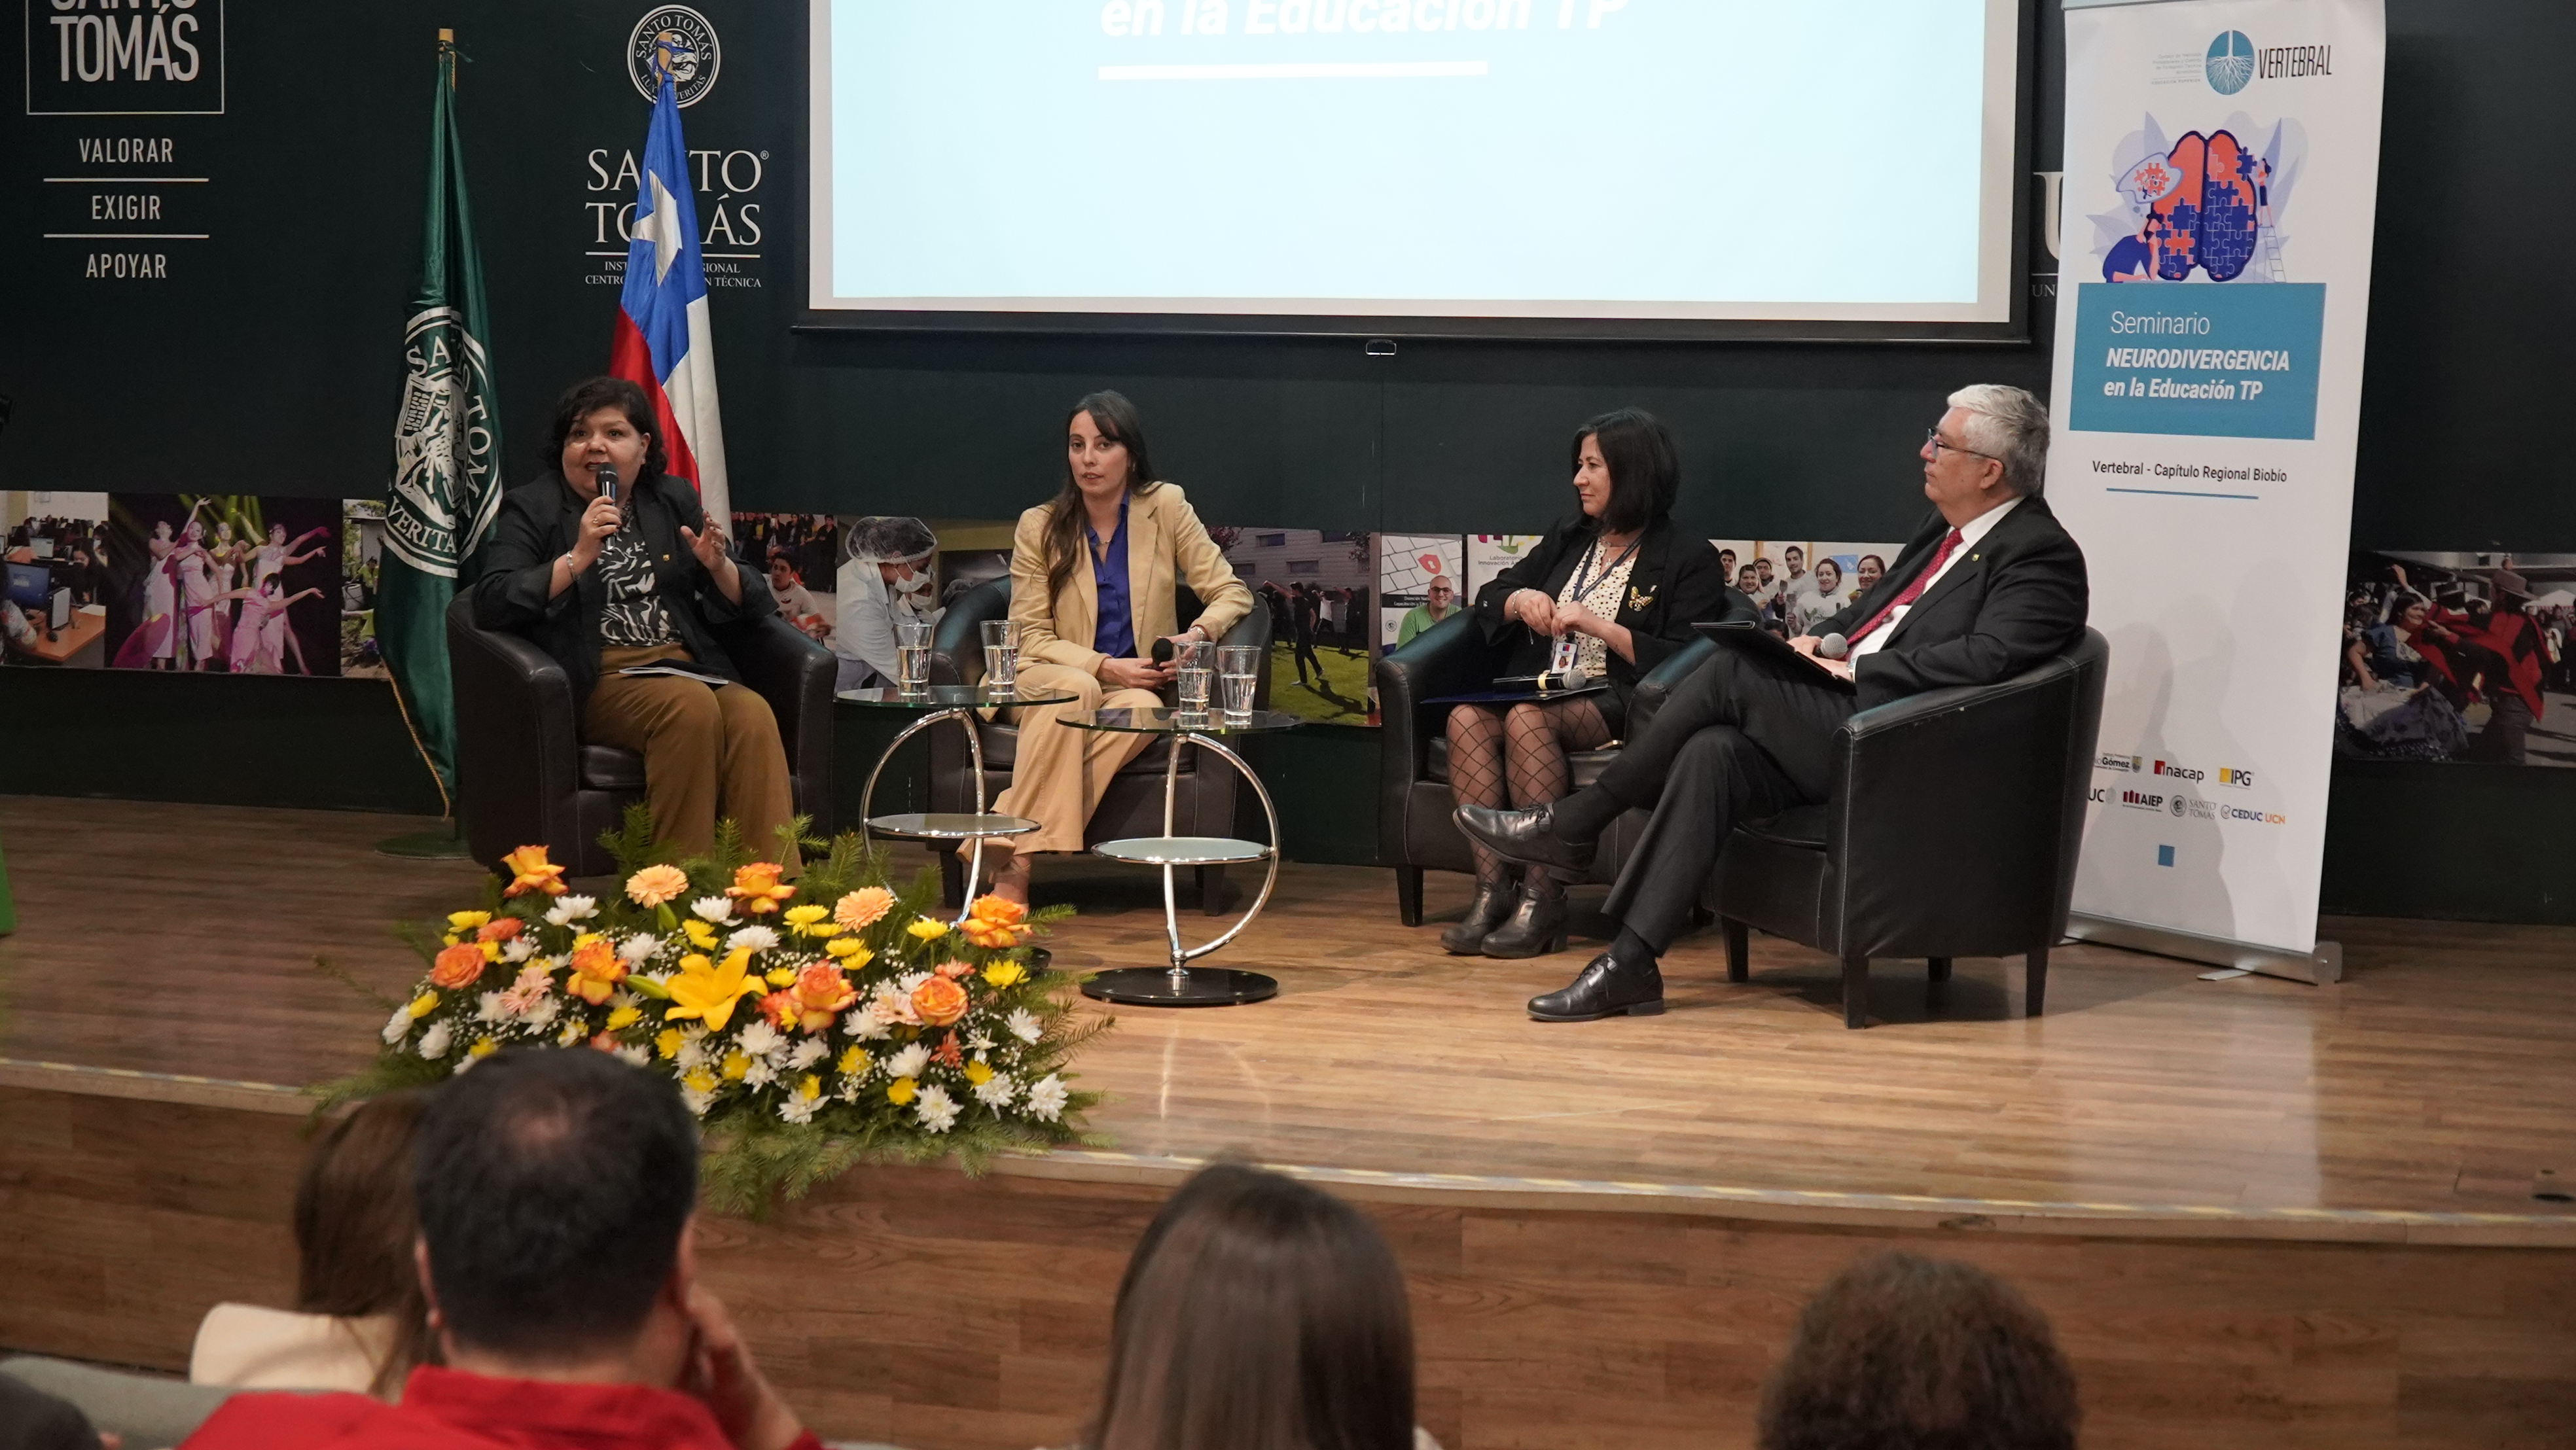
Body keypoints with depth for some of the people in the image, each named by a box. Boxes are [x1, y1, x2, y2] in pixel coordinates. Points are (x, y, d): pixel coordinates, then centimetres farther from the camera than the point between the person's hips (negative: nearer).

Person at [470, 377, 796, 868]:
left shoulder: (674, 500, 20)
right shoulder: (532, 508, 8)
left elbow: (749, 604, 18)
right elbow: (492, 603, -8)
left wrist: (718, 567, -4)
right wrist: (577, 559, -16)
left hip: (687, 667, 4)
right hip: (598, 679, -4)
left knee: (752, 713, -29)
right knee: (692, 704, -33)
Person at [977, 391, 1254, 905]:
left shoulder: (1166, 507, 1)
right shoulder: (1039, 526, 0)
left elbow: (1232, 593, 0)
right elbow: (1031, 636, -1)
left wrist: (1198, 633, -23)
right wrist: (1103, 667, -17)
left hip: (1135, 687, 1)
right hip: (1051, 680, -1)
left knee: (1144, 710, -35)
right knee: (1077, 690, -36)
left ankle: (1010, 843, -38)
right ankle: (1013, 866, -40)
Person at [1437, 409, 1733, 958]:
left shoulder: (1689, 559, 2)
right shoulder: (1568, 538, 22)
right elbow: (1488, 600, 24)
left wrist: (1598, 625, -15)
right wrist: (1520, 600, 0)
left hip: (1619, 706, -6)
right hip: (1544, 690, 6)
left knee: (1528, 718, -35)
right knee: (1467, 716, -26)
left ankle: (1543, 900, -33)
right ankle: (1492, 888, -31)